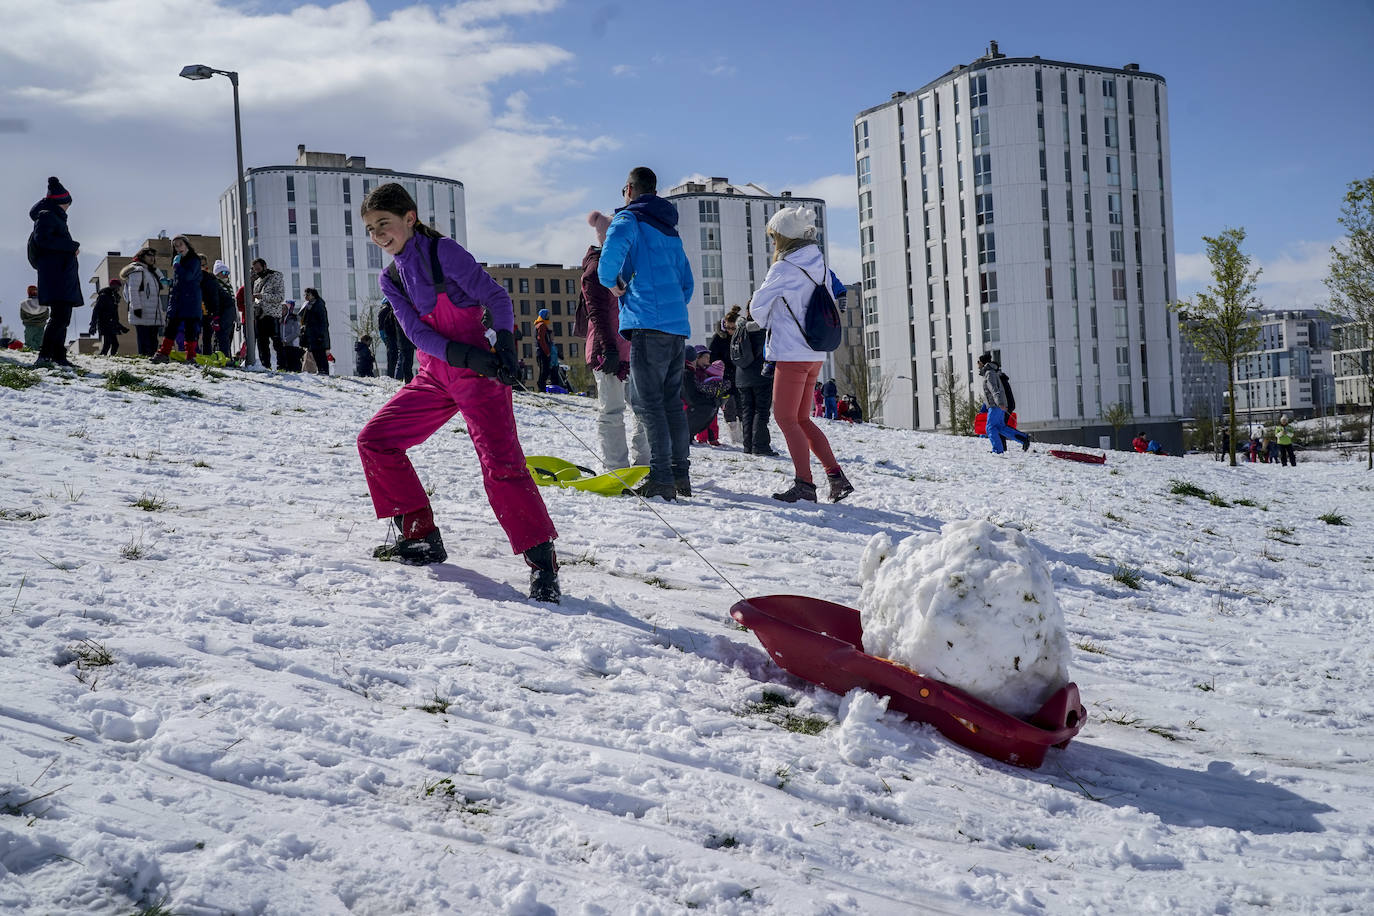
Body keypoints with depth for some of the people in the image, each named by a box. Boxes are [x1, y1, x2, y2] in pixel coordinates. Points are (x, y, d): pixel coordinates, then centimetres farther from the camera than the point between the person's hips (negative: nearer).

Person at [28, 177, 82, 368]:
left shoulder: (54, 217, 25)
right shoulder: (47, 216, -4)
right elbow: (43, 239, -19)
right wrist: (72, 246, -15)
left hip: (63, 276, 11)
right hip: (56, 275, -11)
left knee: (62, 316, 12)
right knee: (60, 316, -19)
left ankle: (59, 357, 16)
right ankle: (44, 356, -25)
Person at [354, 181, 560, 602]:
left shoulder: (443, 251, -6)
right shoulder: (391, 280, 11)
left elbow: (496, 297, -9)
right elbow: (416, 331, -3)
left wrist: (505, 347, -25)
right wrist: (464, 355, -20)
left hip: (479, 371, -7)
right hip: (434, 377, 8)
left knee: (501, 463, -19)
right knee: (374, 440, 4)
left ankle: (542, 562, -16)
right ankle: (421, 536, 10)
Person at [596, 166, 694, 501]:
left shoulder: (629, 218, 0)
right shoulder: (670, 231, 24)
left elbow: (615, 244, -24)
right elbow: (687, 283, 28)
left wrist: (609, 280, -9)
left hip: (648, 323, -8)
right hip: (678, 326, 8)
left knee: (647, 402, -7)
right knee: (672, 402, 12)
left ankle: (661, 479, -11)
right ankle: (681, 476, 13)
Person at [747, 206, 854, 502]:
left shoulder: (783, 269, -13)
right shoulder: (819, 265, 10)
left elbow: (758, 307, -5)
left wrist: (768, 323, 16)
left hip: (792, 354, -8)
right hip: (815, 353, 8)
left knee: (786, 418, -1)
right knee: (802, 419, 15)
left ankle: (804, 484, -3)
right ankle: (836, 476, 10)